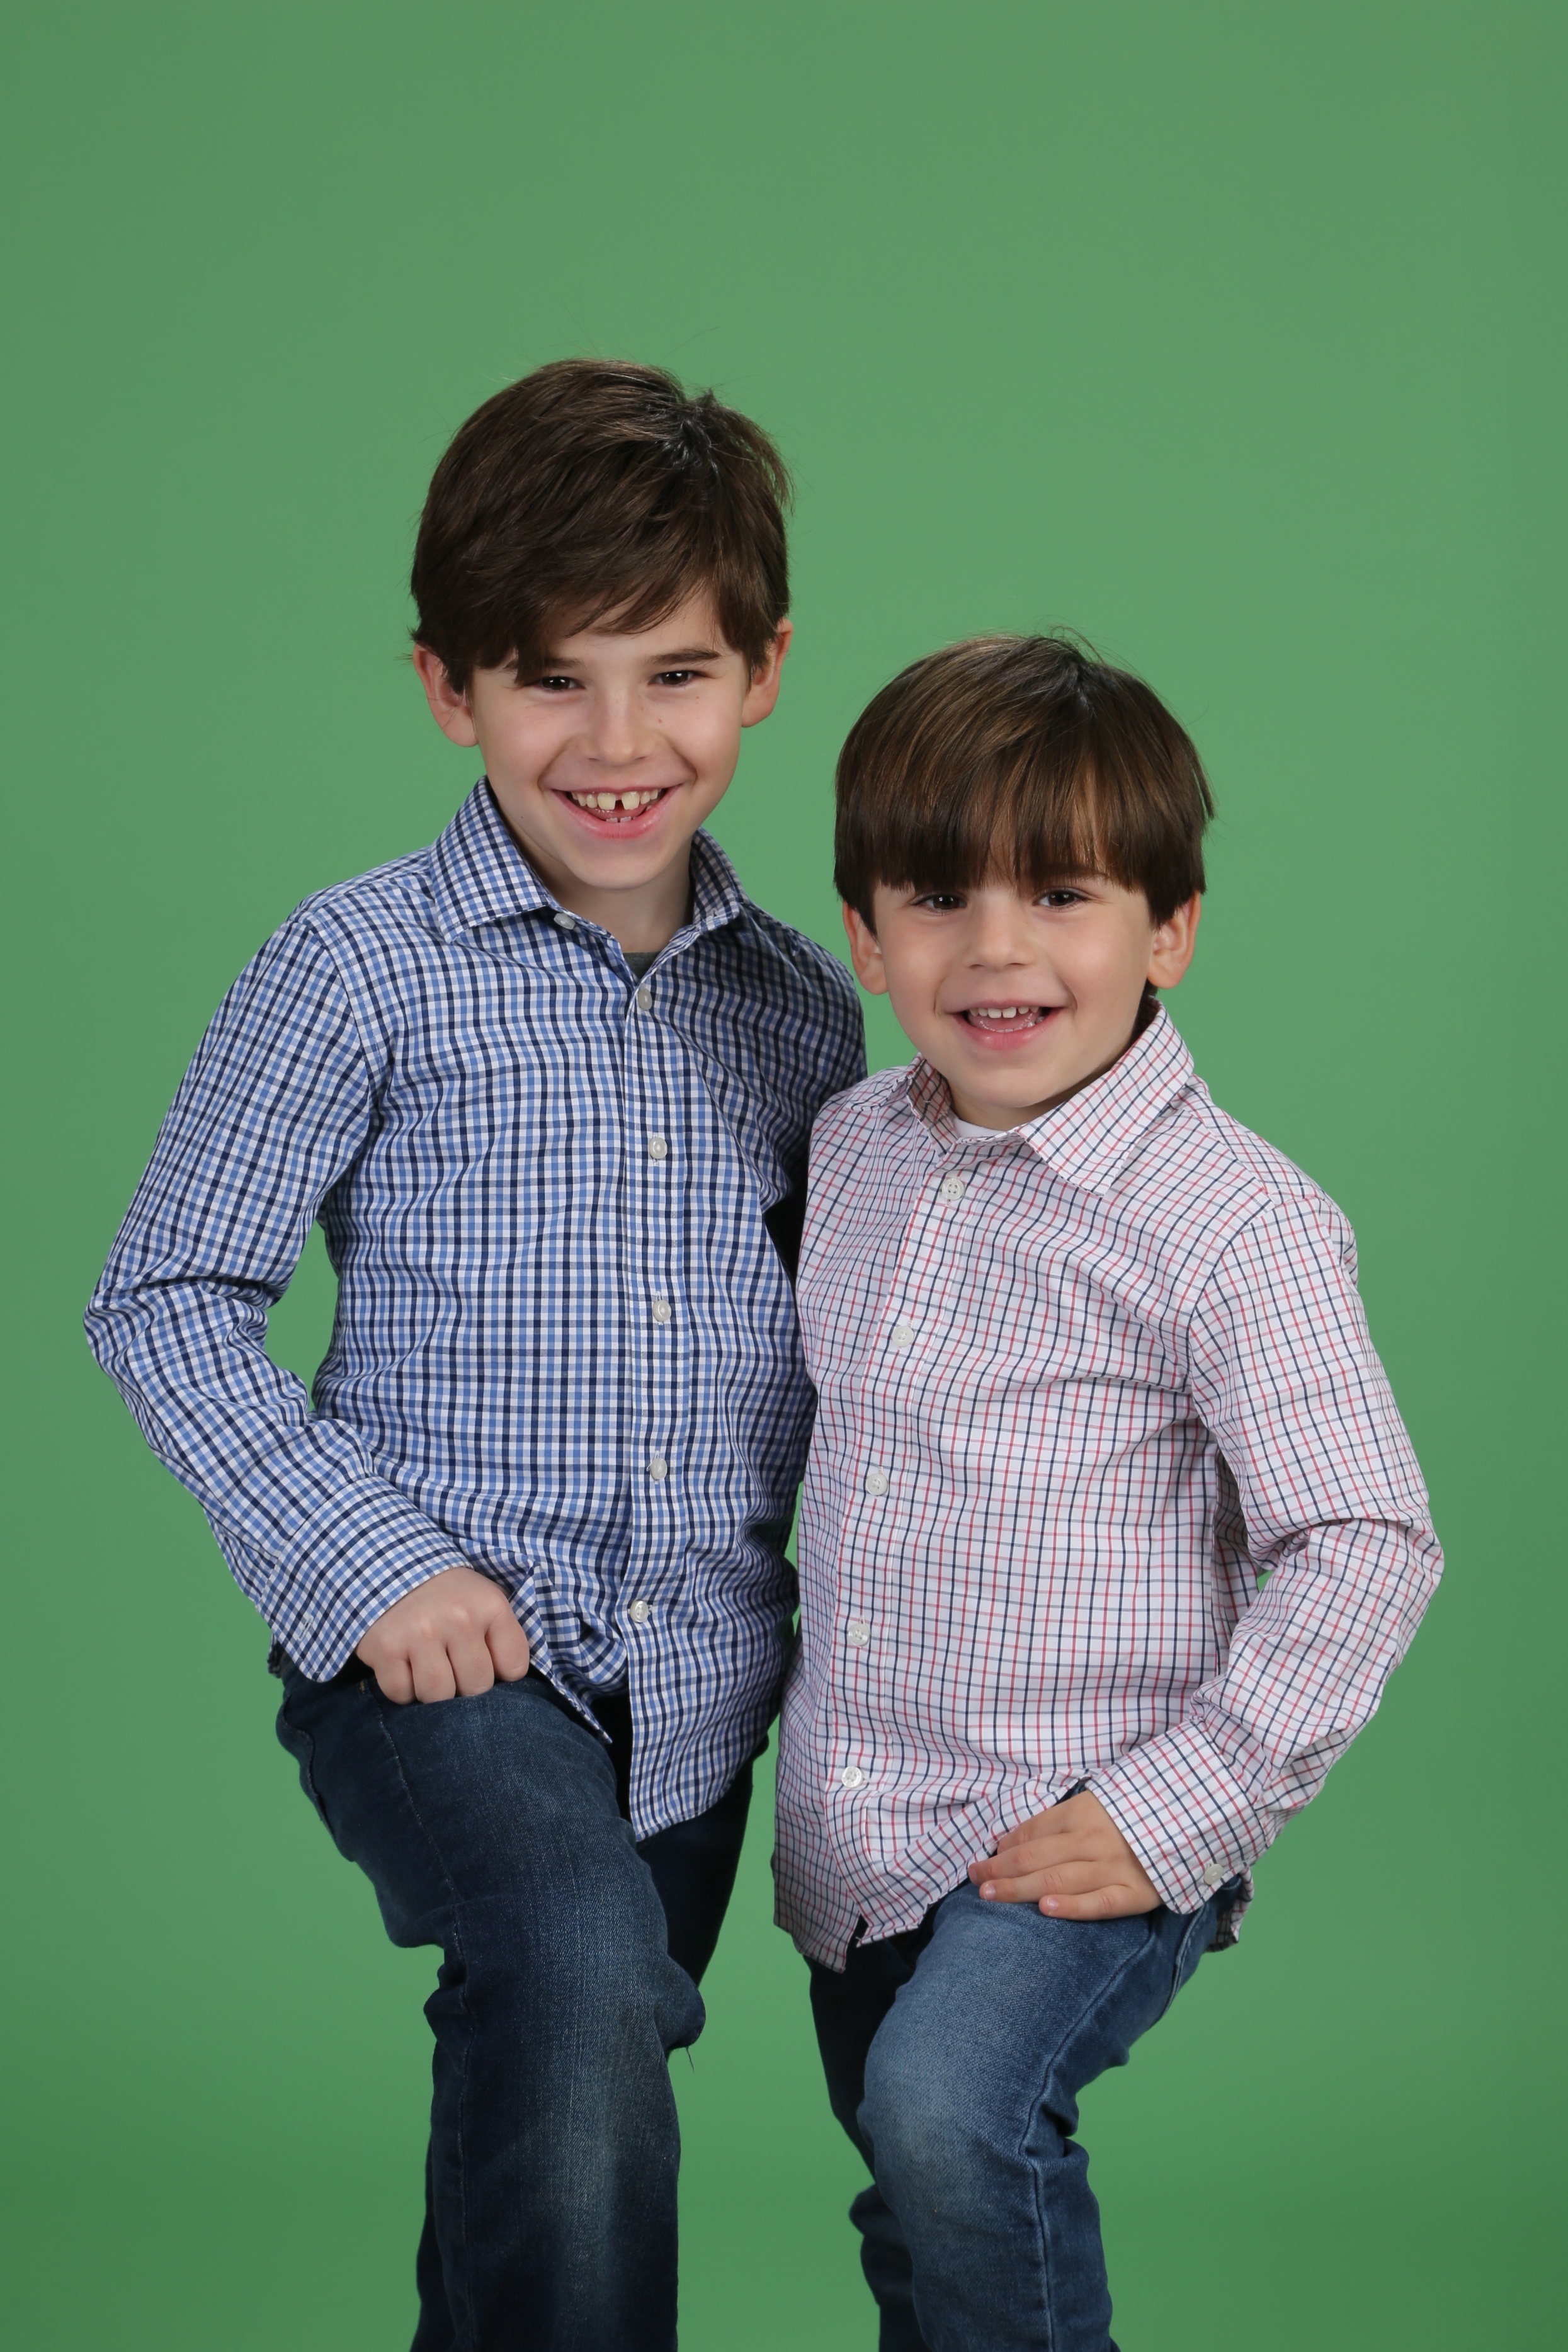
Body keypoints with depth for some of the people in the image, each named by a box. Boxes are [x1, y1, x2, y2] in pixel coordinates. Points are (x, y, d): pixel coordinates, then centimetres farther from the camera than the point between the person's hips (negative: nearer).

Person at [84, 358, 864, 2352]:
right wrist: (371, 1565, -13)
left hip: (694, 1675, 5)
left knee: (562, 2128, 16)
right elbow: (165, 1301, -3)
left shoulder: (803, 1005, 8)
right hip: (434, 1654, -5)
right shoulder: (365, 967, -6)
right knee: (582, 1979, -33)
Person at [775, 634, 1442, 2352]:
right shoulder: (854, 1149, 4)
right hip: (856, 1839, 7)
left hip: (1077, 1839, -7)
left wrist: (1178, 1812, -18)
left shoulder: (1237, 1224, -17)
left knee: (948, 2111, -29)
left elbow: (1365, 1546, -16)